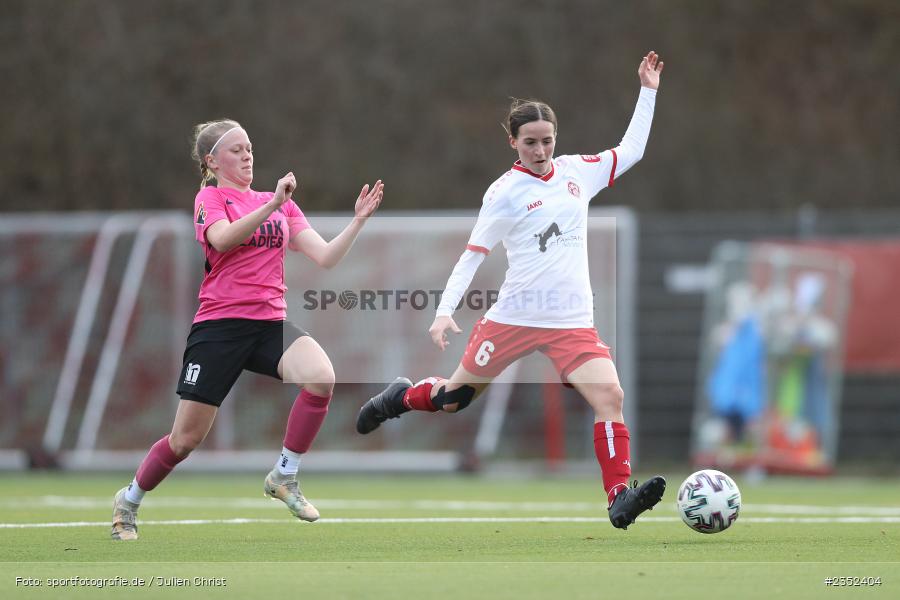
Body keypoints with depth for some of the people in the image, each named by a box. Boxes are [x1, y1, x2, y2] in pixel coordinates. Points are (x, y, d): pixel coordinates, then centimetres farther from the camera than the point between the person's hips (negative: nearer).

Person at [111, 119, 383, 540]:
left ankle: (284, 477, -11)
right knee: (185, 439, -1)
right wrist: (272, 205, -32)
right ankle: (128, 501, 26)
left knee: (321, 377, -28)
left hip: (271, 323, 4)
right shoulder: (210, 198, 0)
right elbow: (223, 238, -23)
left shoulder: (281, 203, 14)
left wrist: (358, 220, -5)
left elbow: (325, 257, 7)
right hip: (220, 326, -4)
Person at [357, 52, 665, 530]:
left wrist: (647, 92, 14)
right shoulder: (505, 192, -7)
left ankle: (620, 498, -20)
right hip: (513, 318, -3)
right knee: (454, 397, 13)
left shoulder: (576, 171, 6)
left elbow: (630, 151, 18)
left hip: (572, 323, 3)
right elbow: (472, 255, -5)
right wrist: (445, 311, -13)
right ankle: (401, 397, 47)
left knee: (610, 394, -20)